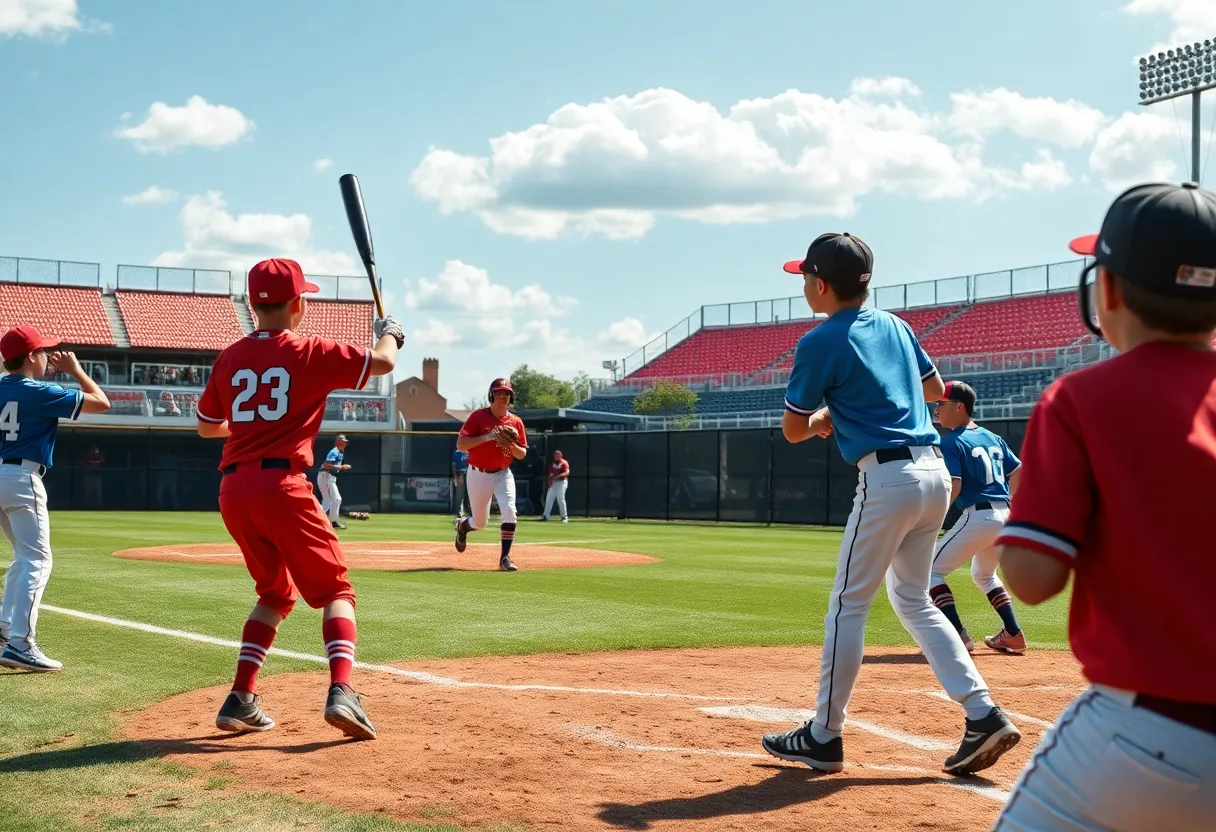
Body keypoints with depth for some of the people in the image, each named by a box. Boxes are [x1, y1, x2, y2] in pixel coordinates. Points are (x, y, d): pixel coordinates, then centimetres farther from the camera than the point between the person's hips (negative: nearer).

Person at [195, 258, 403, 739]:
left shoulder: (229, 359, 13)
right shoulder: (309, 354, -3)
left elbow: (206, 426, 23)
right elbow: (383, 361, -4)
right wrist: (388, 332, 18)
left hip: (233, 489, 6)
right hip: (282, 486, -6)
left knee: (277, 591, 22)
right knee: (334, 590, 3)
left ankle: (240, 700, 13)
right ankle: (341, 691, -19)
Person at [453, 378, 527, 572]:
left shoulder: (516, 422, 2)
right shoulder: (478, 416, -8)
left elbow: (522, 454, 5)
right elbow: (460, 444, -15)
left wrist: (511, 445, -17)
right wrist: (487, 436, -25)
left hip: (503, 474, 2)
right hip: (478, 474, -2)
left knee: (509, 511, -21)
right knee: (480, 522, 8)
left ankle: (505, 558, -11)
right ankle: (462, 525, 45)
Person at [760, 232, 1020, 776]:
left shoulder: (820, 343, -6)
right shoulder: (895, 325, 15)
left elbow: (793, 430, -2)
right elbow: (935, 389, 28)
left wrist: (825, 415, 19)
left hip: (888, 478, -8)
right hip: (935, 472, 8)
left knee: (848, 605, 2)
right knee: (913, 600, 18)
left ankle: (824, 736, 9)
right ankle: (983, 714, 10)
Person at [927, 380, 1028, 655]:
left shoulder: (951, 442, -8)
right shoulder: (993, 438, 15)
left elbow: (954, 486, -19)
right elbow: (1019, 471, 19)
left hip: (977, 516, -8)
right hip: (1004, 516, 8)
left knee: (930, 570, 0)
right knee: (984, 575, 30)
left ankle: (958, 635, -12)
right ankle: (1013, 635, 24)